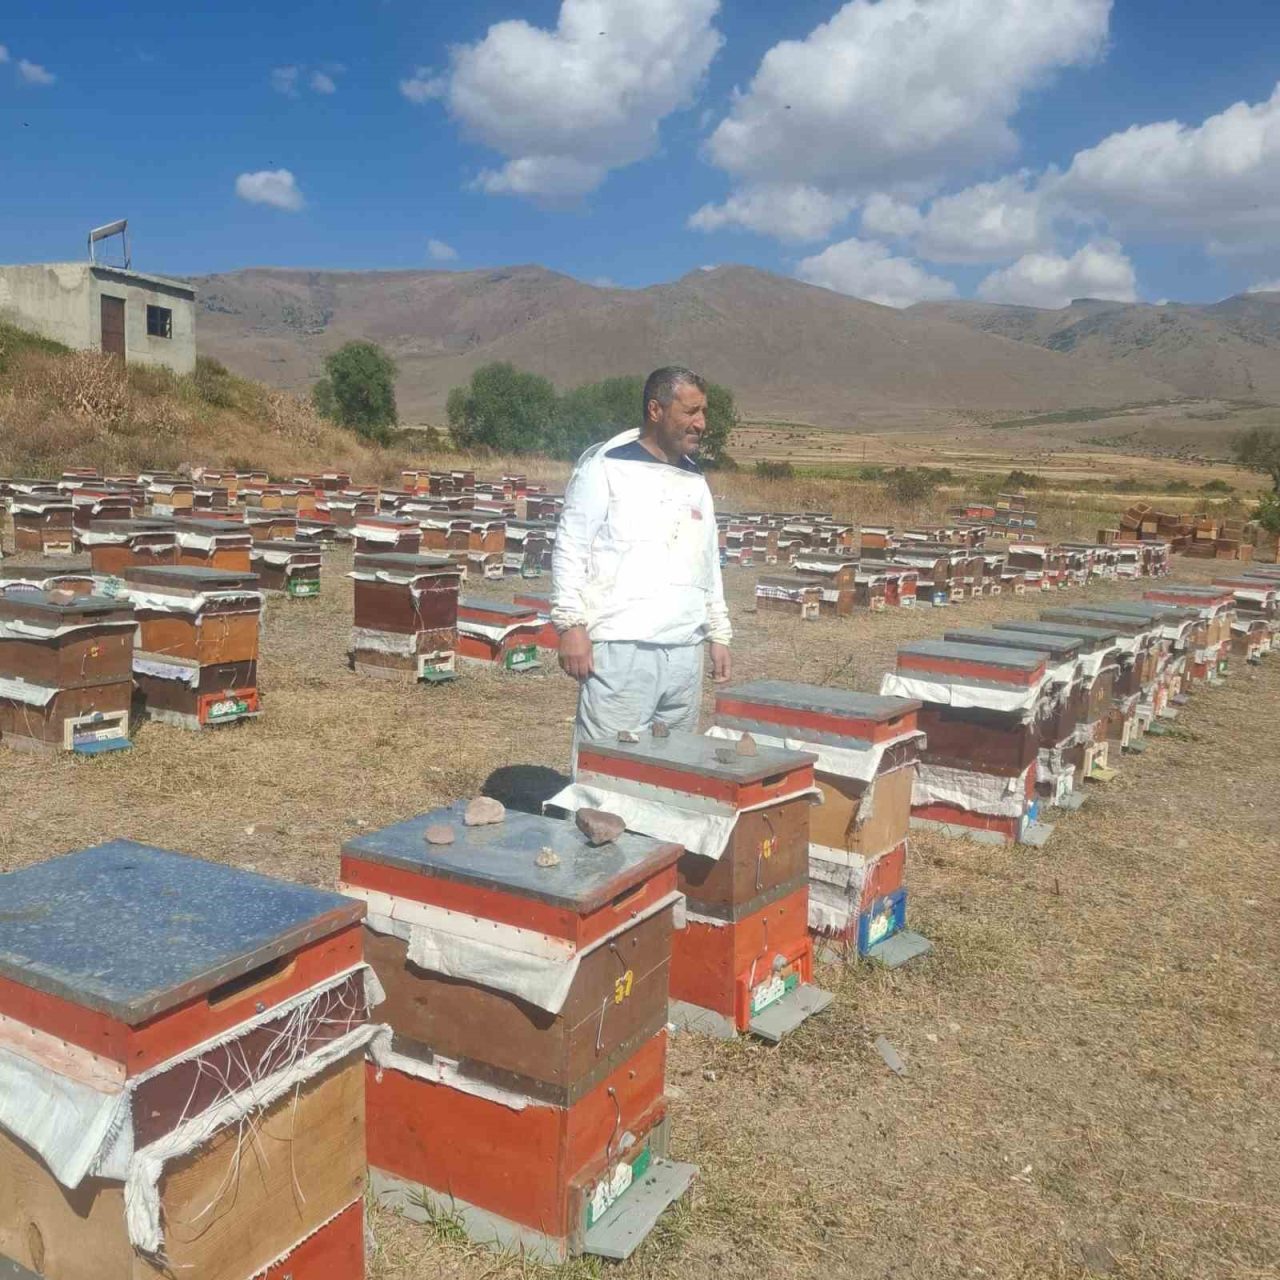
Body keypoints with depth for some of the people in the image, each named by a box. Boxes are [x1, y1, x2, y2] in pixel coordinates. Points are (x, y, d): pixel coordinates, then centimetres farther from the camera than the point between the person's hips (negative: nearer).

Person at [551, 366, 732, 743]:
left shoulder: (695, 482, 17)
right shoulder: (606, 467, -3)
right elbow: (571, 548, -6)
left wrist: (718, 634, 18)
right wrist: (571, 624, -13)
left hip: (685, 652, 7)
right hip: (620, 649, -6)